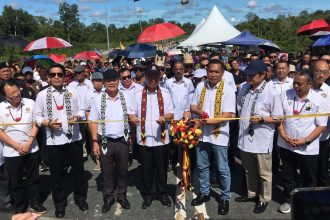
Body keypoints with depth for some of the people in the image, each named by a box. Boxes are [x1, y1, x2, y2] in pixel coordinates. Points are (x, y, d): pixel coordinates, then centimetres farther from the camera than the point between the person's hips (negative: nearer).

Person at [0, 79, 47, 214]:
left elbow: (35, 124, -2)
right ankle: (19, 208, 29)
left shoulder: (30, 103, -3)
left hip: (31, 149, 1)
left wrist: (28, 144, -10)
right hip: (12, 152, -1)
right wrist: (17, 146, -12)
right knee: (15, 182, 12)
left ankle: (34, 203, 32)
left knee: (33, 178, 14)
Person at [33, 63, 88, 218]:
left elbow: (81, 110, 6)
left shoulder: (72, 92, 2)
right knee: (56, 174, 12)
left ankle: (80, 198, 36)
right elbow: (37, 116, 2)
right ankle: (60, 203, 32)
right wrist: (48, 123, -16)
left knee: (78, 171, 14)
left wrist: (77, 117, -15)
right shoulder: (42, 95, -2)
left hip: (73, 138, 1)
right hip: (54, 140, -1)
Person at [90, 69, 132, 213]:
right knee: (107, 172, 12)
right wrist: (94, 142, -6)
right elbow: (93, 122, -2)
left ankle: (121, 195, 33)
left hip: (122, 140, 1)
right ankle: (108, 197, 30)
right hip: (105, 141, -1)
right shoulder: (98, 100, -3)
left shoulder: (126, 97, -1)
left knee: (122, 170, 15)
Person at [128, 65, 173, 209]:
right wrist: (133, 118, -21)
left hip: (161, 138, 0)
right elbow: (131, 112, 2)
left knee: (161, 168, 12)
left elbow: (170, 113, 1)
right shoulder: (138, 94, 2)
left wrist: (164, 118, -21)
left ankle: (162, 193, 31)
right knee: (146, 169, 11)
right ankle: (148, 194, 28)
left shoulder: (165, 93, 2)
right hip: (144, 138, 0)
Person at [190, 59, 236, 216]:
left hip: (219, 134, -4)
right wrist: (199, 111, -15)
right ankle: (204, 193, 36)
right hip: (202, 132, 4)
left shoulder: (228, 90, -11)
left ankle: (225, 198, 26)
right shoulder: (200, 86, 2)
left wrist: (209, 121, -24)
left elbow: (227, 116, -16)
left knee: (222, 169, 8)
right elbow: (193, 107, 7)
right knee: (202, 166, 17)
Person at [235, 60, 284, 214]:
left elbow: (279, 118, -11)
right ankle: (251, 194, 43)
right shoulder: (244, 88, 4)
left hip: (262, 140, -6)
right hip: (244, 138, 6)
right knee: (249, 171, 23)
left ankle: (264, 200, 31)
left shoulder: (271, 93, -15)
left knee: (264, 173, 12)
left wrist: (261, 119, -24)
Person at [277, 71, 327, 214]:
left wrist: (305, 140, -16)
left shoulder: (318, 100, -10)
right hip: (286, 145, 2)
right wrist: (283, 135, -10)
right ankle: (289, 200, 36)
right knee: (288, 176, 16)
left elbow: (322, 125, -9)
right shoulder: (286, 95, -3)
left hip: (308, 148, -2)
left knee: (308, 179, 14)